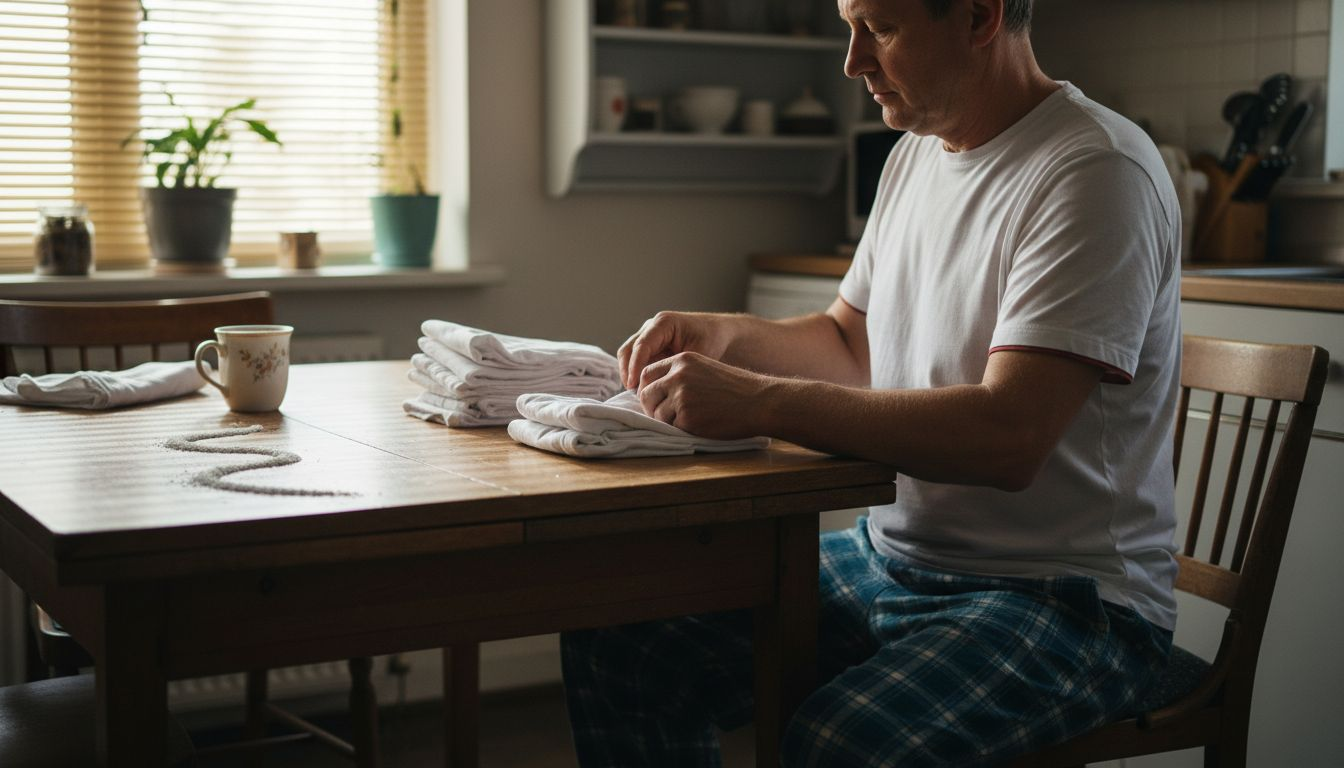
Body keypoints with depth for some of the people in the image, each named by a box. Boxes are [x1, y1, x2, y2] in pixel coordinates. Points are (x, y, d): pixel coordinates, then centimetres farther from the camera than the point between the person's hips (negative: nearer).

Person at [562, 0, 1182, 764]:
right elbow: (851, 344, 23)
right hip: (892, 554, 8)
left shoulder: (1098, 171, -17)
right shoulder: (917, 153, 11)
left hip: (1064, 594, -8)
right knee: (615, 643, -5)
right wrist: (727, 336, 3)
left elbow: (1009, 435, -28)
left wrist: (760, 402, -26)